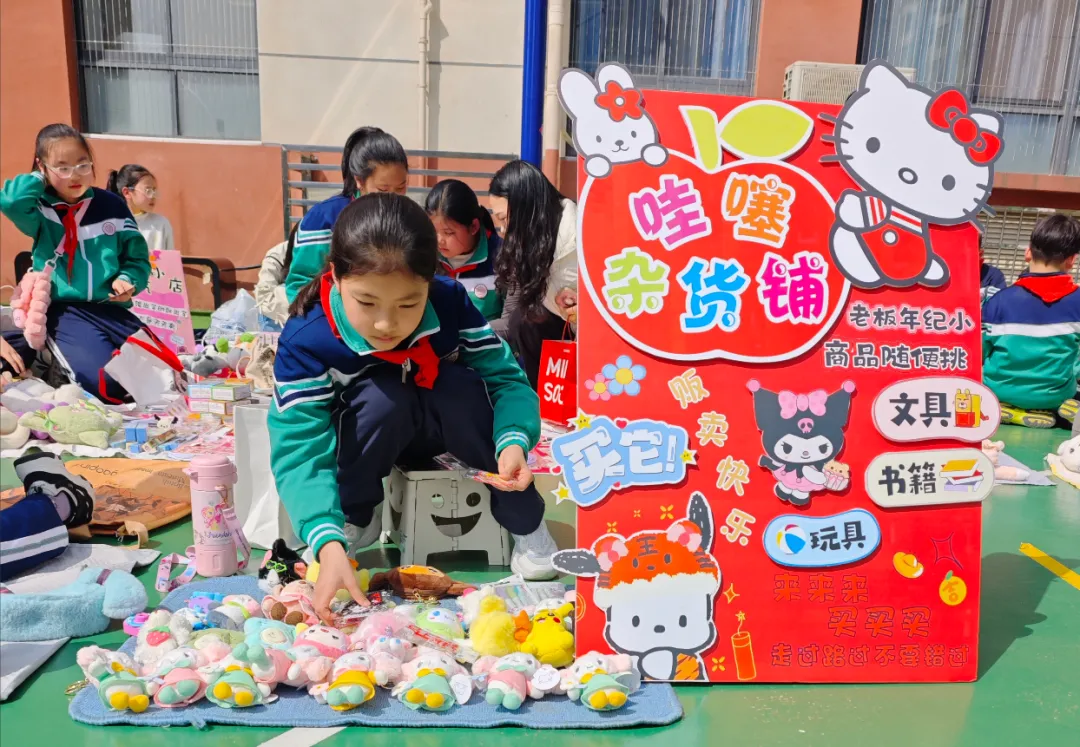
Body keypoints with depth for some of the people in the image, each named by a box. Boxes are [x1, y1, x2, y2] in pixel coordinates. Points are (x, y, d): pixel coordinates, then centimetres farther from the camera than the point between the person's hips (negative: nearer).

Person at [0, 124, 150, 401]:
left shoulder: (111, 205, 6)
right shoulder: (41, 210, 0)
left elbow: (137, 256, 12)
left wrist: (129, 280, -9)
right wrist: (38, 179, -4)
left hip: (111, 308, 4)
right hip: (64, 309, -3)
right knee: (108, 381, -24)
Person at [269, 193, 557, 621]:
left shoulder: (451, 304, -25)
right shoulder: (305, 342, -32)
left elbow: (506, 378, -21)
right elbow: (299, 449, -37)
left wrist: (514, 440, -43)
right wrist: (329, 545, -51)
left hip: (443, 430, 2)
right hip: (364, 437, -2)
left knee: (458, 388, -31)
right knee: (382, 397, -35)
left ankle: (525, 521, -10)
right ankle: (355, 521, -8)